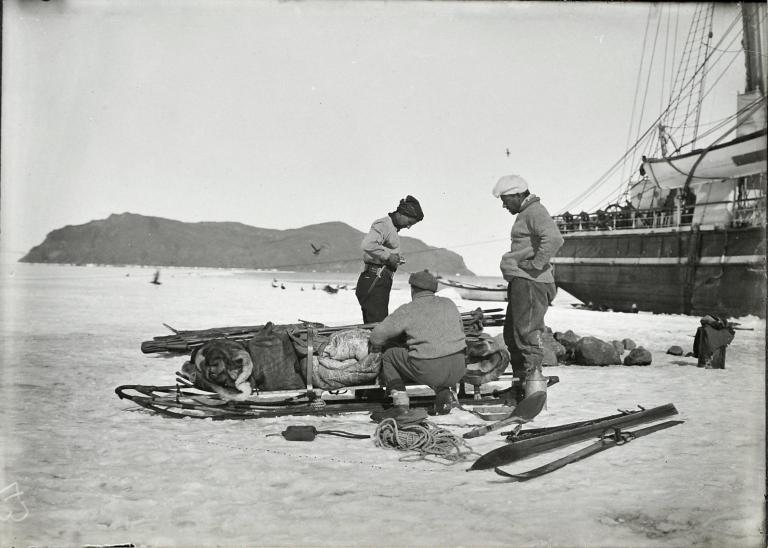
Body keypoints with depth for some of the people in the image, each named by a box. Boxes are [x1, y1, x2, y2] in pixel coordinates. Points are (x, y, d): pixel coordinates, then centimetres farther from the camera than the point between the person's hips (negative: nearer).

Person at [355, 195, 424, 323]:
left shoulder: (392, 228, 22)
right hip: (374, 283, -10)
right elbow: (367, 244, -27)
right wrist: (388, 255, -18)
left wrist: (395, 258, 9)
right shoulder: (383, 224, -10)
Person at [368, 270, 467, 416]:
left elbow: (378, 334, 4)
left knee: (390, 355, 18)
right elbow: (460, 331, 23)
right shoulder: (449, 304, 13)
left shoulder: (407, 311, 1)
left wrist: (375, 349, 26)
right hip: (457, 370, 4)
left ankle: (400, 401, 11)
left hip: (428, 371, -4)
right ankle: (443, 392, 15)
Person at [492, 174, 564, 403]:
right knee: (512, 334, 14)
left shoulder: (535, 212, -11)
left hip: (530, 282, -11)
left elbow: (554, 239, -28)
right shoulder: (525, 213, 22)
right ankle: (521, 382, 22)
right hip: (520, 281, 11)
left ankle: (534, 383, -8)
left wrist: (536, 265, -21)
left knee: (527, 333, -11)